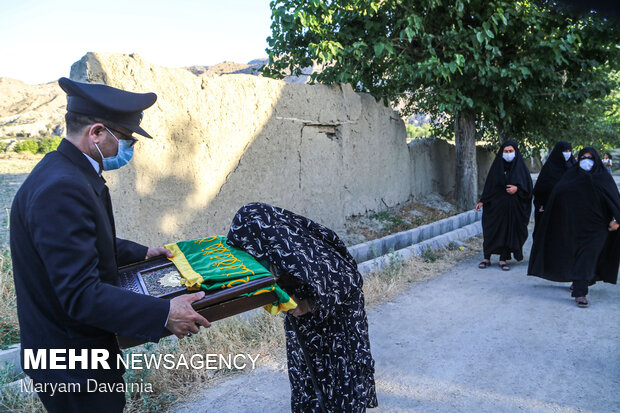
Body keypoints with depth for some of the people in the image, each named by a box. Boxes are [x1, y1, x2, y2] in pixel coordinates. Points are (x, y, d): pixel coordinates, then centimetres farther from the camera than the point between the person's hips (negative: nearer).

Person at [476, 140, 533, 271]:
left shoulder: (521, 167, 2)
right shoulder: (496, 166, 4)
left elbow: (528, 186, 2)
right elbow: (489, 185, 4)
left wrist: (517, 189, -17)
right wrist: (482, 201, -2)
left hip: (513, 206, 0)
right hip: (496, 205, 0)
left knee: (509, 231, 2)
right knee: (491, 231, 1)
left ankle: (503, 259, 12)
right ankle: (487, 258, 10)